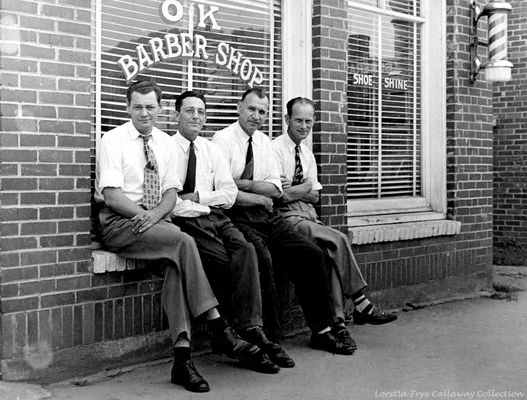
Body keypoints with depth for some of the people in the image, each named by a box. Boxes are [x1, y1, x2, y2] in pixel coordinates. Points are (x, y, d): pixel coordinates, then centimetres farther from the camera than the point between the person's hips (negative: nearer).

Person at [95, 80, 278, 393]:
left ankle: (182, 355, -29)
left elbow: (171, 192, 6)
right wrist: (144, 215, -22)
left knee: (178, 261, -27)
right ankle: (220, 330, -26)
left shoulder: (165, 142, 13)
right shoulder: (113, 141, -2)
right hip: (120, 224, -5)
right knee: (184, 242, -29)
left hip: (158, 221, 5)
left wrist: (155, 215, -14)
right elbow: (112, 195, -12)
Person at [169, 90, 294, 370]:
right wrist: (189, 208, -15)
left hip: (215, 218, 4)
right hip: (183, 221, -4)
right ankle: (247, 337, -22)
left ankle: (250, 329, -32)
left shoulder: (212, 150, 19)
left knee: (245, 250, -27)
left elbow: (229, 194, 10)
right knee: (224, 261, -27)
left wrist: (198, 197, -4)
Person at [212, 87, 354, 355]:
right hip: (236, 219, -7)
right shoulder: (223, 140, -4)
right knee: (262, 258, -33)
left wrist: (244, 184, -9)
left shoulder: (265, 143, 15)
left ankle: (322, 332, 0)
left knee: (311, 255, -7)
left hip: (265, 218, 7)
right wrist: (259, 197, -9)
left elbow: (275, 189, 6)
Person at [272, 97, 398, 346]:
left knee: (331, 252, -24)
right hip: (287, 218, -6)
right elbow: (282, 195, -14)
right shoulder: (276, 149, -5)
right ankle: (360, 305, -17)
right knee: (338, 240, -24)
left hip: (309, 215, 6)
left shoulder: (307, 154, 19)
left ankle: (336, 319, -25)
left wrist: (295, 190, -6)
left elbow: (315, 196, 14)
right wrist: (305, 187, -1)